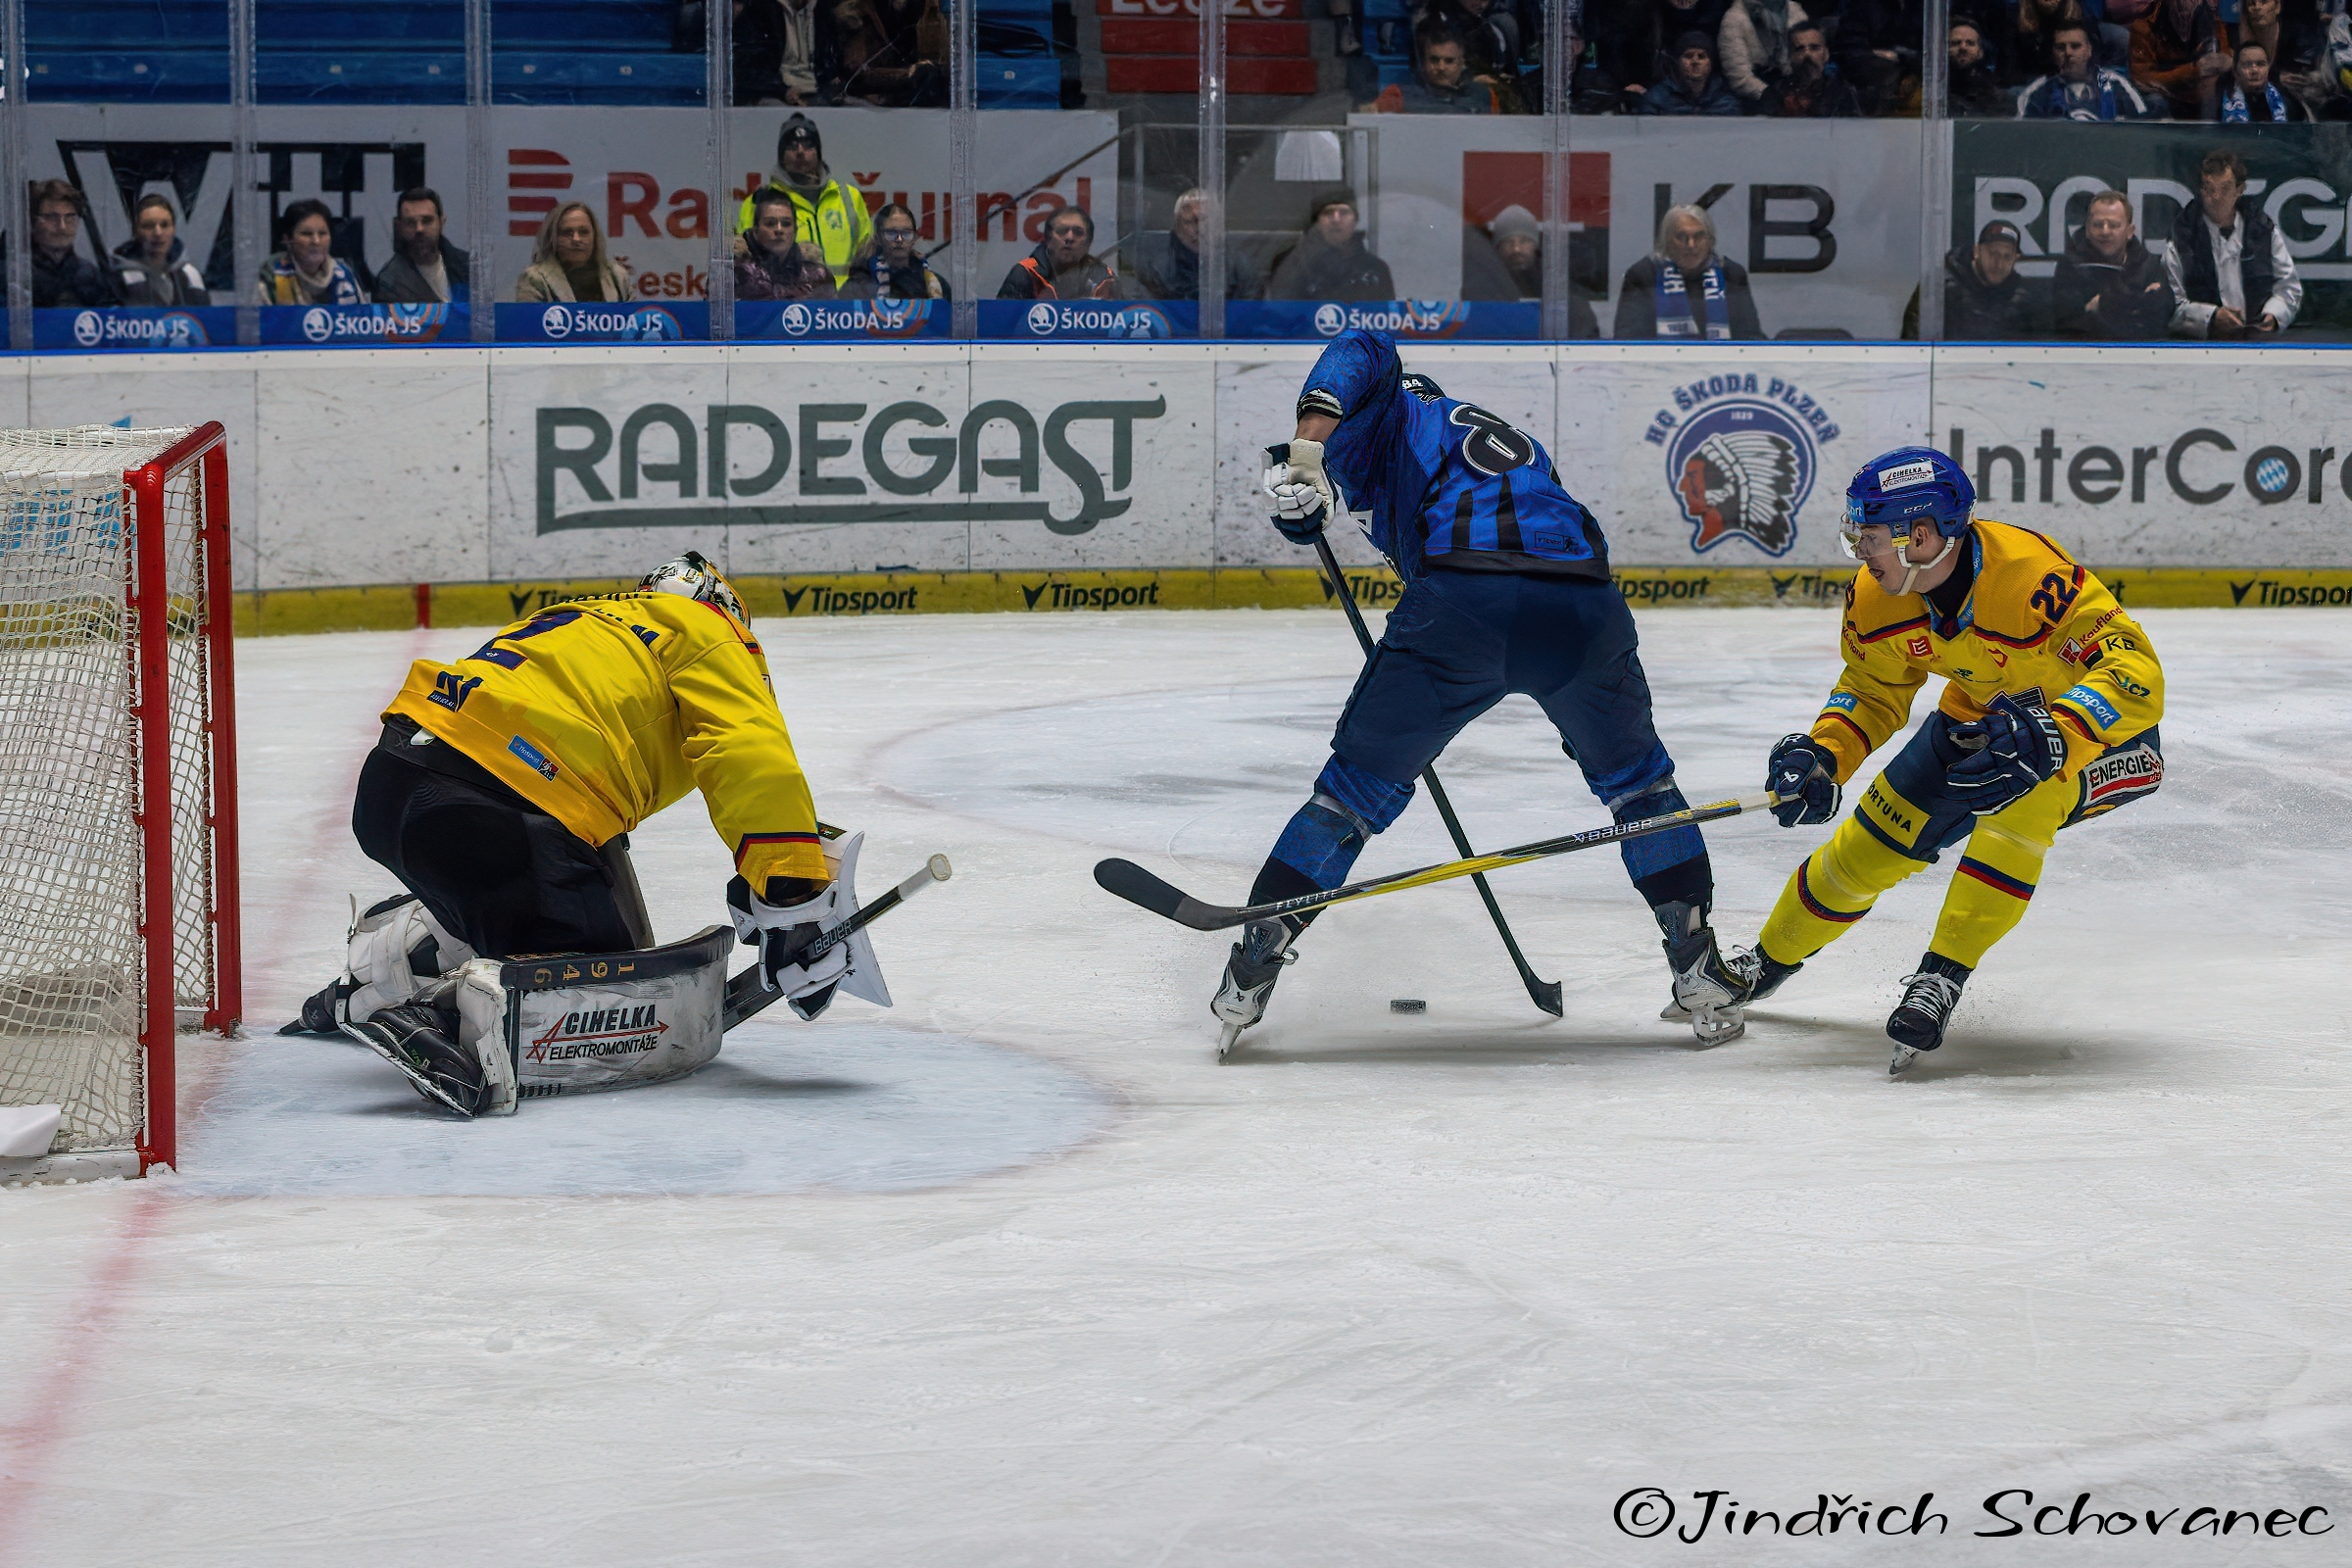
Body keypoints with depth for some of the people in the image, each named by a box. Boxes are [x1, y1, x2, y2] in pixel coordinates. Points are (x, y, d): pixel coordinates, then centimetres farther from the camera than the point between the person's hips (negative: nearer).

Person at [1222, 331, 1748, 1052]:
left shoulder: (1406, 417, 25)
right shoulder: (1519, 449, 42)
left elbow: (1364, 355, 4)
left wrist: (1306, 452, -4)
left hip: (1460, 600, -4)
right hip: (1584, 605, 4)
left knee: (1359, 785, 13)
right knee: (1637, 780, 28)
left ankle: (1250, 972, 13)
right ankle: (1700, 973, 22)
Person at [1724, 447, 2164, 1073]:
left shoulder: (2030, 575, -39)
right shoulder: (1876, 597, -17)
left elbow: (2135, 673, -44)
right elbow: (1871, 692, 1)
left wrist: (2048, 739, -58)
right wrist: (1822, 754, -18)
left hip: (2096, 726, -6)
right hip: (1979, 715, 6)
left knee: (2014, 806, -35)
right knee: (1874, 842, 5)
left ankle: (1942, 977, -24)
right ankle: (1771, 958, 31)